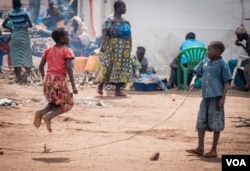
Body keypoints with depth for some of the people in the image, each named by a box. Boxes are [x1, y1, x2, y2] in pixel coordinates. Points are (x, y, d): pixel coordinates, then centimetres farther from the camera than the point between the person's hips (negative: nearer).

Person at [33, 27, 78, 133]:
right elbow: (69, 68, -15)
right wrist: (73, 86, -14)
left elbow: (40, 66, 9)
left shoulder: (48, 50, 12)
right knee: (66, 104, 8)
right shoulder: (67, 51, -6)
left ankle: (41, 112, -3)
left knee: (55, 103, 23)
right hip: (59, 80, -6)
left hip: (48, 79, 6)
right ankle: (48, 117, -13)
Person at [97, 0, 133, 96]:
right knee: (109, 67, -9)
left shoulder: (126, 22, 14)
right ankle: (101, 85, 12)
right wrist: (103, 44, -28)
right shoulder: (109, 20, -5)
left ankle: (118, 90, 2)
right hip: (112, 46, -6)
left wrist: (130, 47, 8)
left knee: (121, 67, 1)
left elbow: (129, 36, 15)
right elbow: (104, 33, -15)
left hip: (123, 48, 6)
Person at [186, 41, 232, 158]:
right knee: (201, 122, 9)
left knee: (216, 124, 2)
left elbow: (227, 82, -8)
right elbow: (198, 73, 19)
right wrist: (193, 80, -2)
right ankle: (200, 148, 19)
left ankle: (214, 150, 12)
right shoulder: (205, 62, 8)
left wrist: (223, 98, -14)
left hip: (216, 97, -6)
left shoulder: (222, 65, -8)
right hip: (205, 97, 6)